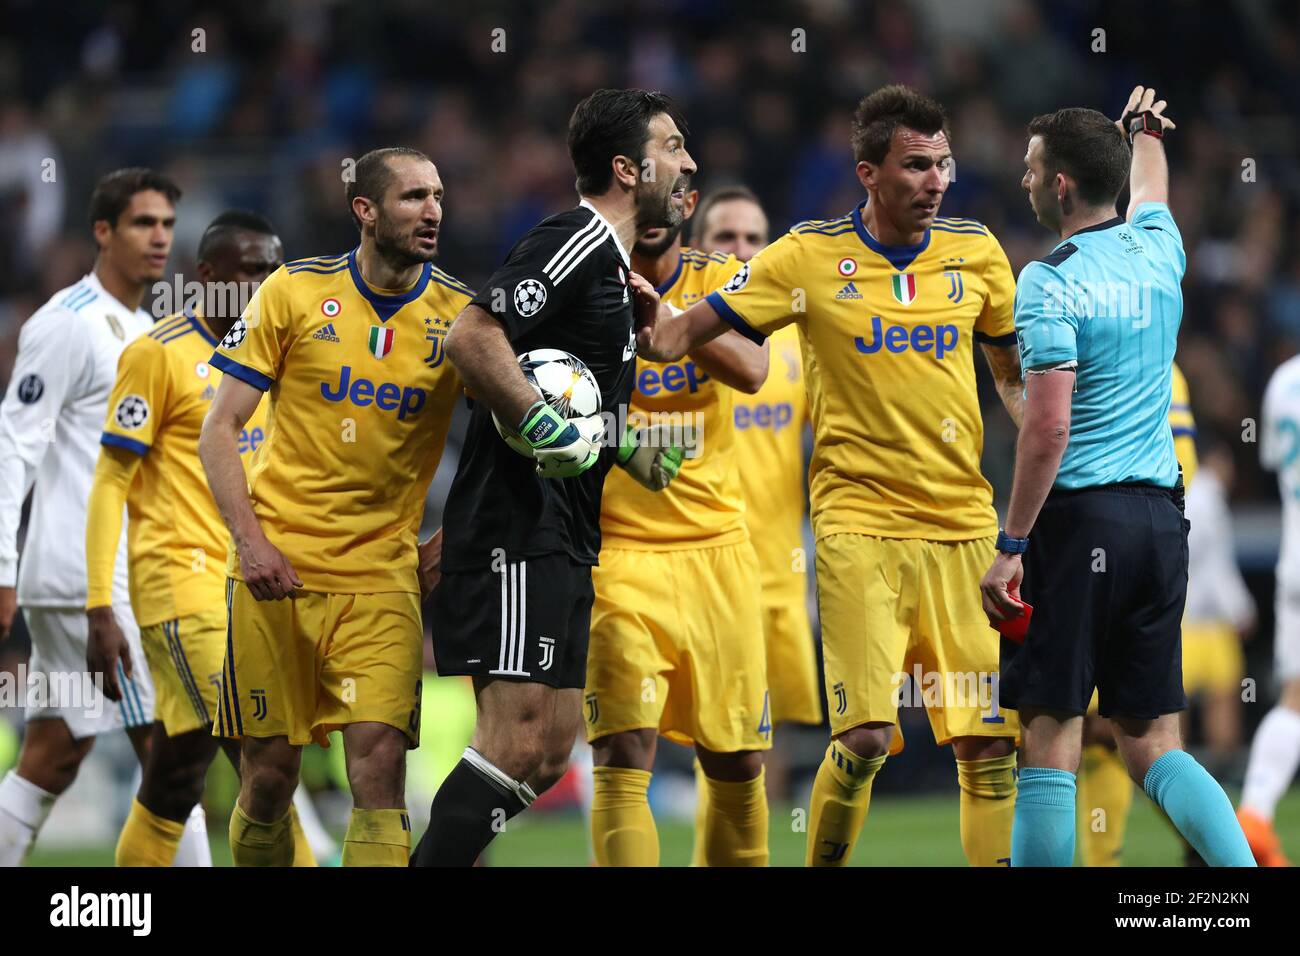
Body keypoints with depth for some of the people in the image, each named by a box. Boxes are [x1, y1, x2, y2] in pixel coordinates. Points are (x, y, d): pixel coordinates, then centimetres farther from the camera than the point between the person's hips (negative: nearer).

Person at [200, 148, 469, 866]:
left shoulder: (459, 315, 1)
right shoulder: (294, 292, -1)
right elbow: (219, 429, 1)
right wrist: (251, 539, -11)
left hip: (382, 573, 0)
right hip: (277, 565, 0)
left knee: (379, 766, -13)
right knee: (269, 774, 1)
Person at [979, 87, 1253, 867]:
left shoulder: (1052, 283, -11)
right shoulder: (1157, 251, 8)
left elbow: (1048, 430, -16)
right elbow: (1149, 193, 35)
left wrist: (1011, 546, -12)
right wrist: (1145, 132, 53)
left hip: (1081, 518, -6)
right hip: (1161, 518, 6)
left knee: (1052, 738, -3)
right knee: (1152, 743, 8)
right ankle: (1243, 865, -8)